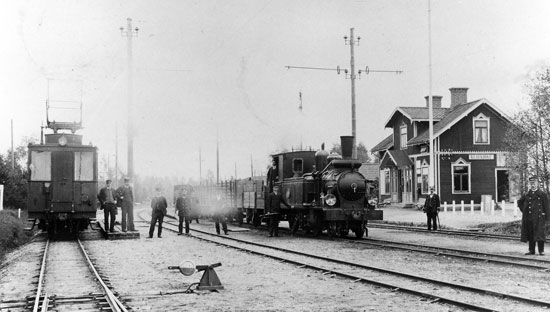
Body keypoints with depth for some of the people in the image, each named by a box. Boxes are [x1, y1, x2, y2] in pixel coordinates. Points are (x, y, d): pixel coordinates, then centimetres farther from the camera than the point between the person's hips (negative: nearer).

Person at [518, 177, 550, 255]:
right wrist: (523, 210, 13)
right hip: (528, 219, 4)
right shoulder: (526, 195, 10)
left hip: (538, 218, -4)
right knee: (530, 235, 6)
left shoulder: (542, 194, 0)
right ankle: (531, 250, 14)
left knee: (539, 234, -6)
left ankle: (541, 251, 0)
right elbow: (519, 202, 26)